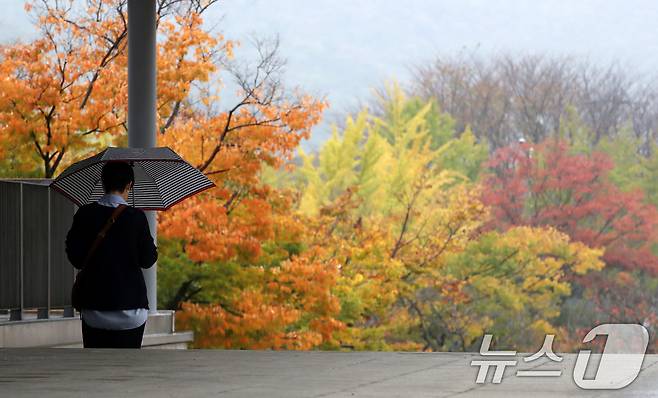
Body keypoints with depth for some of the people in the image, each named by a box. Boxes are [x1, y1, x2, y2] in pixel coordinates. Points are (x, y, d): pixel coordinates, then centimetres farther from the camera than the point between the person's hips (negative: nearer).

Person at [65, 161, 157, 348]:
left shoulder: (85, 215, -1)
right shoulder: (136, 217, -7)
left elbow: (75, 258, 2)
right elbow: (148, 260, -4)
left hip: (94, 307, 2)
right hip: (130, 304, -2)